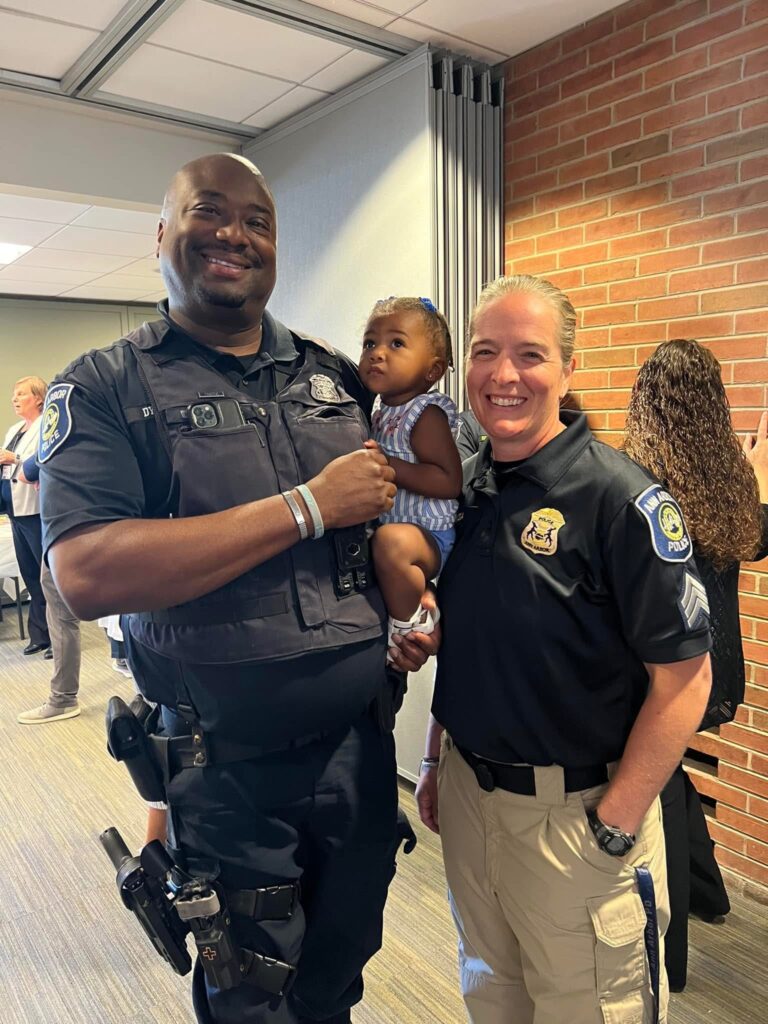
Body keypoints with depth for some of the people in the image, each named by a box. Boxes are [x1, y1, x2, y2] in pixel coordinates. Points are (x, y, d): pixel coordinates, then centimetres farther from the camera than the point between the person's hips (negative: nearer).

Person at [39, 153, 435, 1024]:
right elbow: (86, 576, -23)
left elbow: (398, 504, 18)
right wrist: (308, 507, -22)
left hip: (362, 744, 4)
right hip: (228, 771, -4)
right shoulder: (104, 389, -8)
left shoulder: (337, 378, 5)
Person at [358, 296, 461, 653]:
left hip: (429, 533, -10)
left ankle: (410, 623, -13)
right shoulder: (380, 412, 9)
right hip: (385, 522, 10)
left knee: (391, 541, -39)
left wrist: (388, 466, -27)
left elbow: (450, 482, -27)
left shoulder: (425, 414, -18)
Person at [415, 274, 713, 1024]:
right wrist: (436, 758, 10)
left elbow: (683, 677, -16)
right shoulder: (464, 487, 0)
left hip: (574, 811, -5)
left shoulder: (621, 498, -18)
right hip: (468, 789, 6)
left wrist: (614, 828, -14)